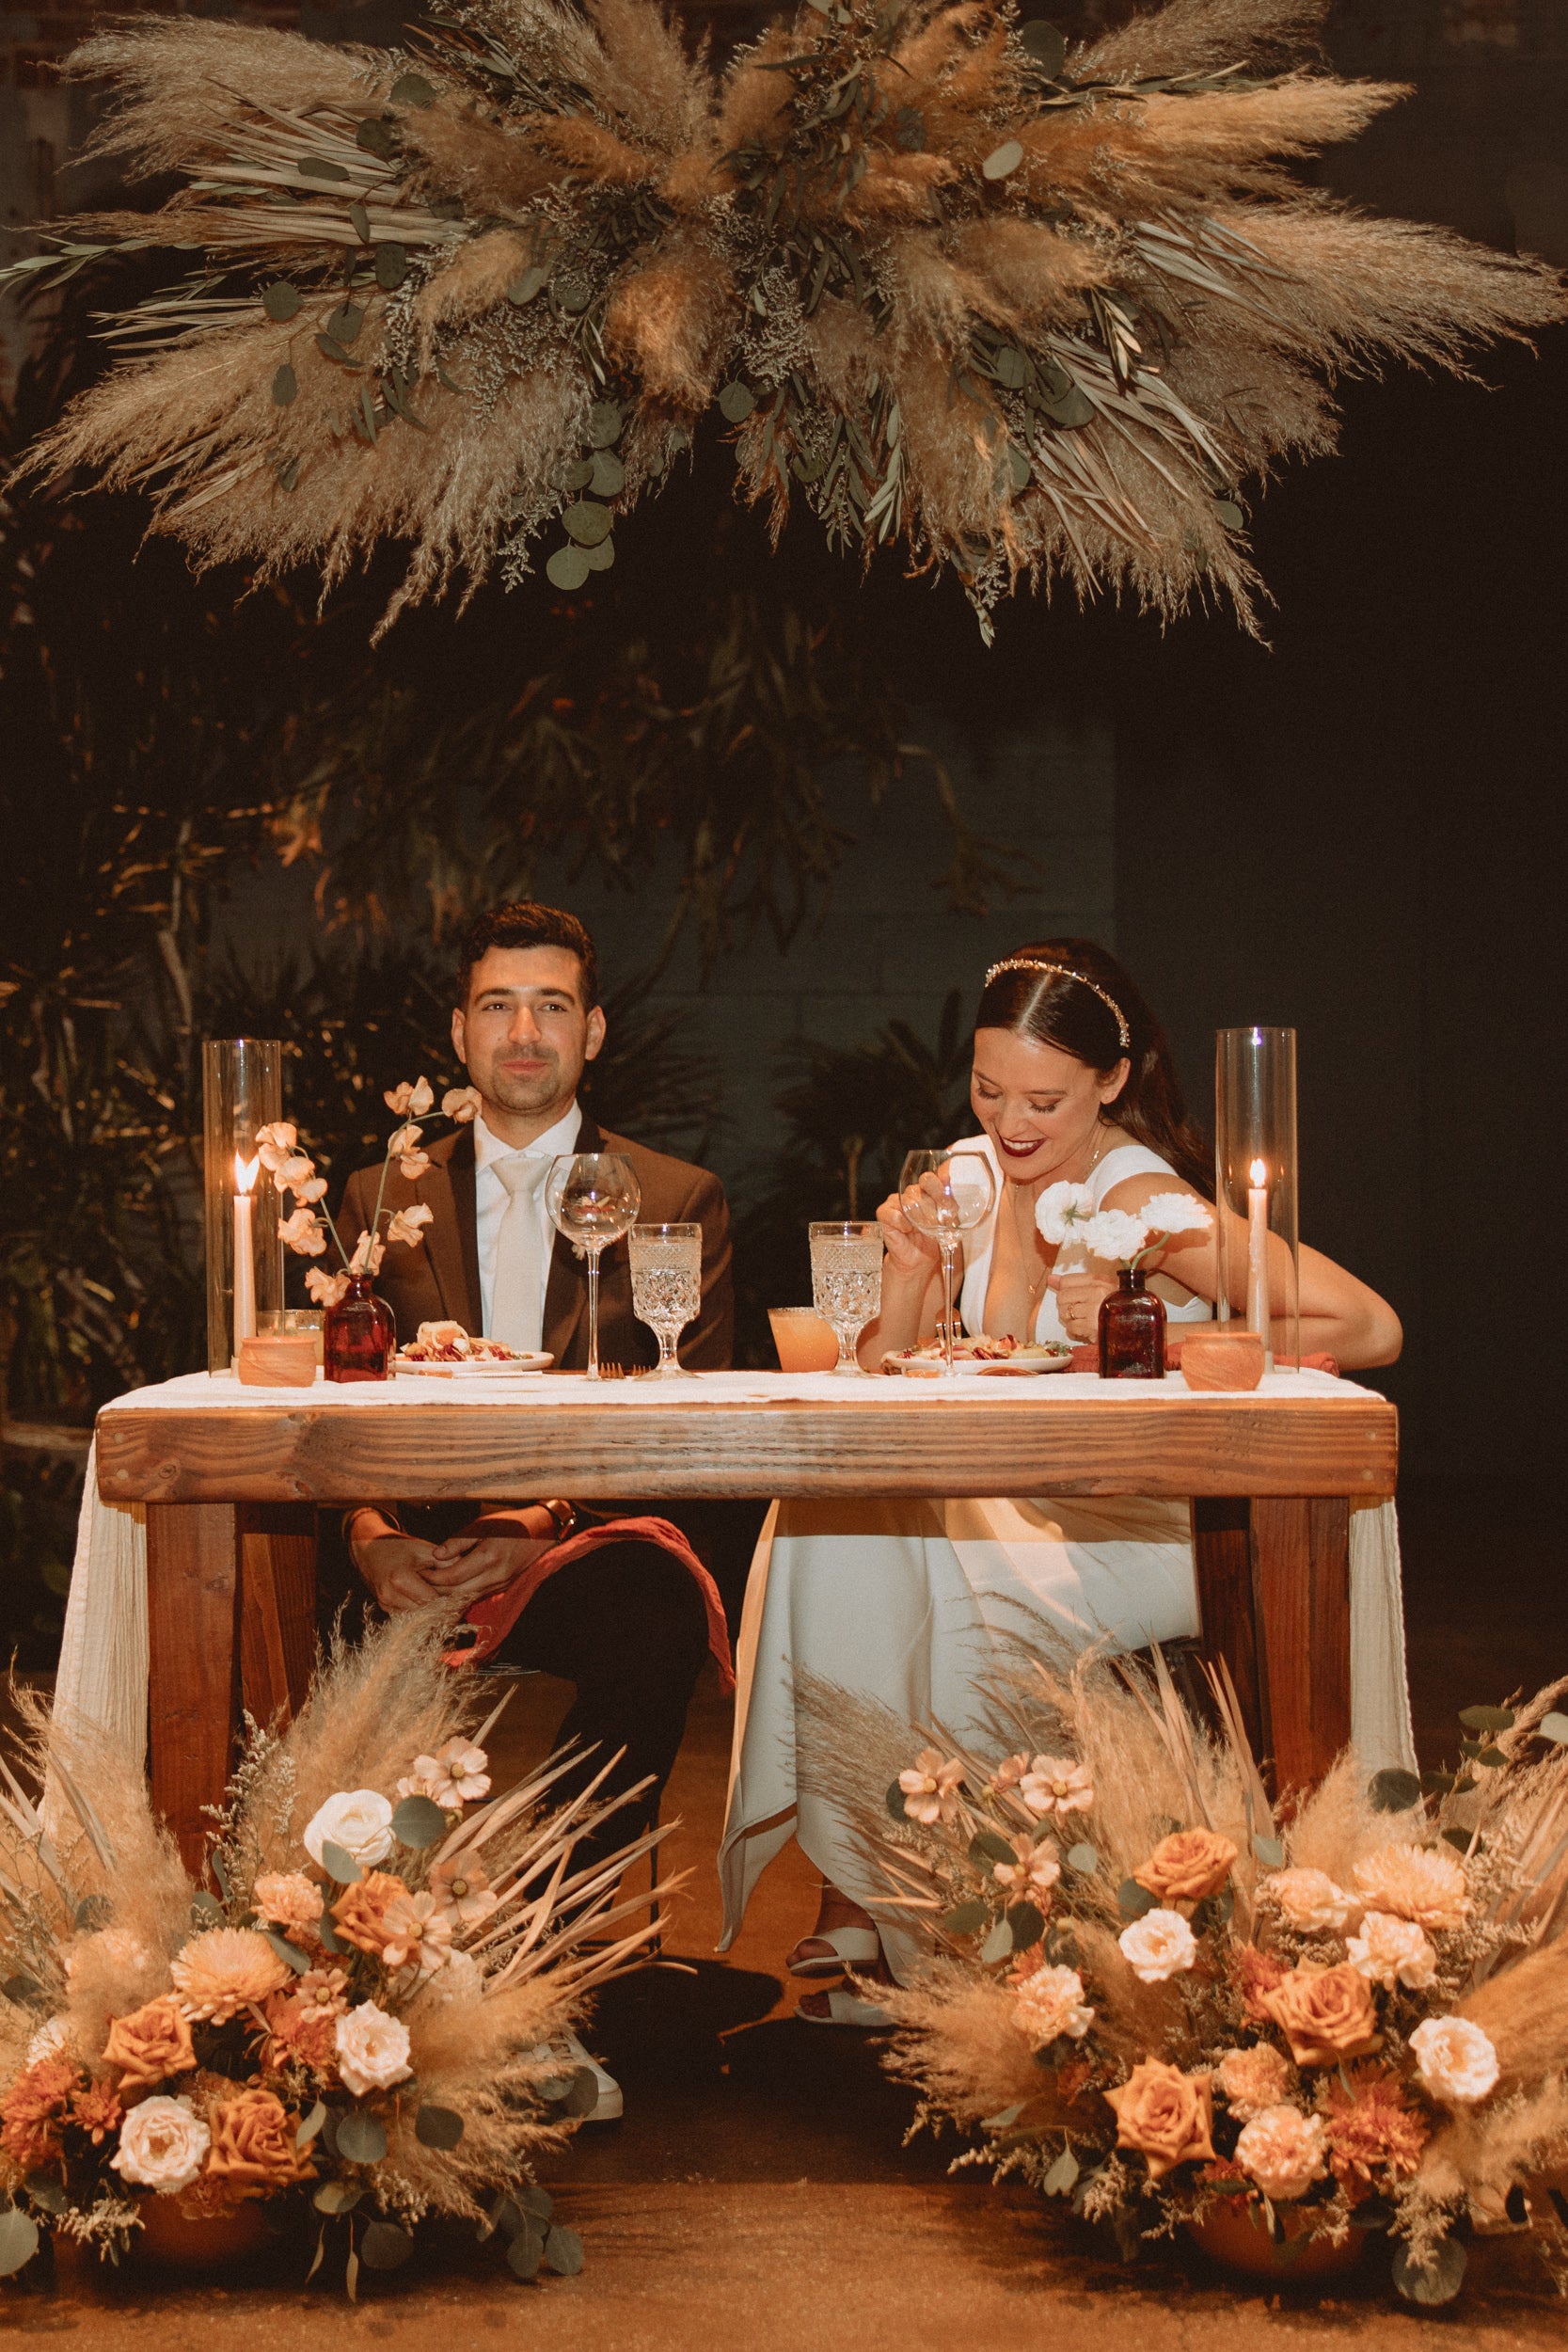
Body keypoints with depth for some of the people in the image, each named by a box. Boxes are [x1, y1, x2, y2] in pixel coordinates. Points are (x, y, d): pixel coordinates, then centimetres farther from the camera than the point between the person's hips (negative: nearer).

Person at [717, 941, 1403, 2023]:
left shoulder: (1137, 1196, -17)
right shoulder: (973, 1175, 3)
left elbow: (1372, 1329, -24)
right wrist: (912, 1271, -14)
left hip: (1138, 1534, -6)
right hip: (1017, 1511, 6)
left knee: (929, 1585, -27)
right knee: (826, 1510, -17)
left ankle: (923, 1936, -9)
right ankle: (852, 1888, -11)